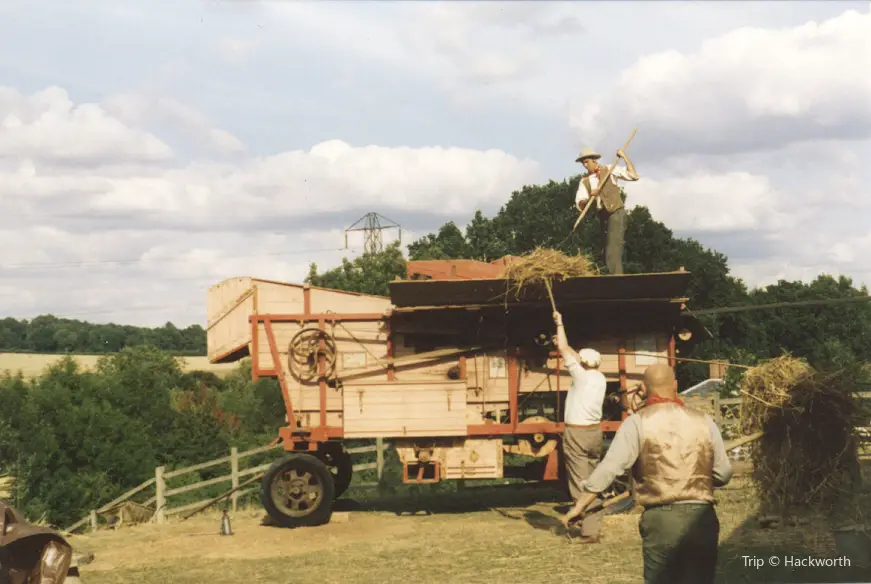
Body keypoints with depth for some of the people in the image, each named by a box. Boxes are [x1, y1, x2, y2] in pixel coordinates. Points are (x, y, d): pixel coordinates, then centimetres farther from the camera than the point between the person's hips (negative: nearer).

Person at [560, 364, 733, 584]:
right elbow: (723, 473, 6)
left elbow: (609, 468, -8)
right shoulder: (703, 421, 5)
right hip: (702, 518, 2)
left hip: (660, 519, -2)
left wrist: (580, 505, 0)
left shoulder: (637, 423, -2)